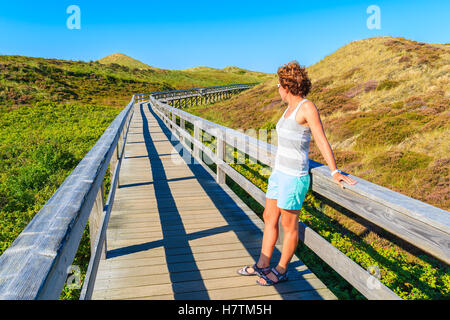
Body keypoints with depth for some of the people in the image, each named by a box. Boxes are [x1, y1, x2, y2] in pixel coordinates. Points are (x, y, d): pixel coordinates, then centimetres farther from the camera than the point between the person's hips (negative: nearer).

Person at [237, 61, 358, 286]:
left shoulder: (307, 107, -14)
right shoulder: (290, 108, 12)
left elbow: (322, 140, -19)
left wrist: (334, 172, -27)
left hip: (294, 176, -9)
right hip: (280, 172, 9)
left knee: (288, 225, 6)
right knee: (269, 218, 16)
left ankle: (281, 270, 24)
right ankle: (263, 265, 31)